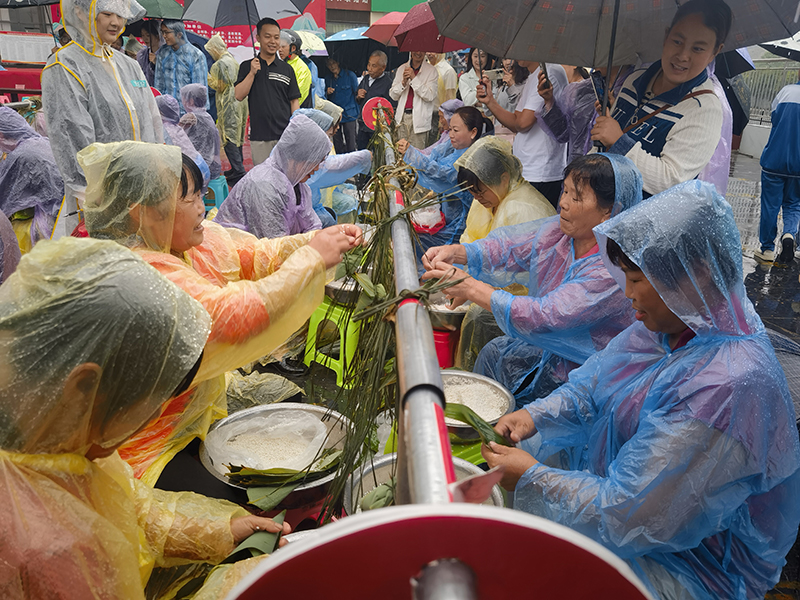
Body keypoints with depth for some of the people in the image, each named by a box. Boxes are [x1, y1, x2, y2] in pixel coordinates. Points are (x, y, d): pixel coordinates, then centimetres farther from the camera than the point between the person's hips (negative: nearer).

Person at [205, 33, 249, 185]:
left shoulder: (218, 65, -11)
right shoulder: (234, 61, 15)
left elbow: (219, 86, -11)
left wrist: (207, 76, 0)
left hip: (228, 106, -9)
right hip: (240, 103, 9)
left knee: (229, 140, -7)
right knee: (237, 137, 14)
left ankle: (239, 173, -12)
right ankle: (238, 168, 20)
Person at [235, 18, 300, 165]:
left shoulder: (287, 70, 9)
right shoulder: (247, 66, 9)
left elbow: (294, 102, 7)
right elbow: (239, 96, 1)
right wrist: (252, 73, -9)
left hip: (285, 134, 0)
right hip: (258, 136, 0)